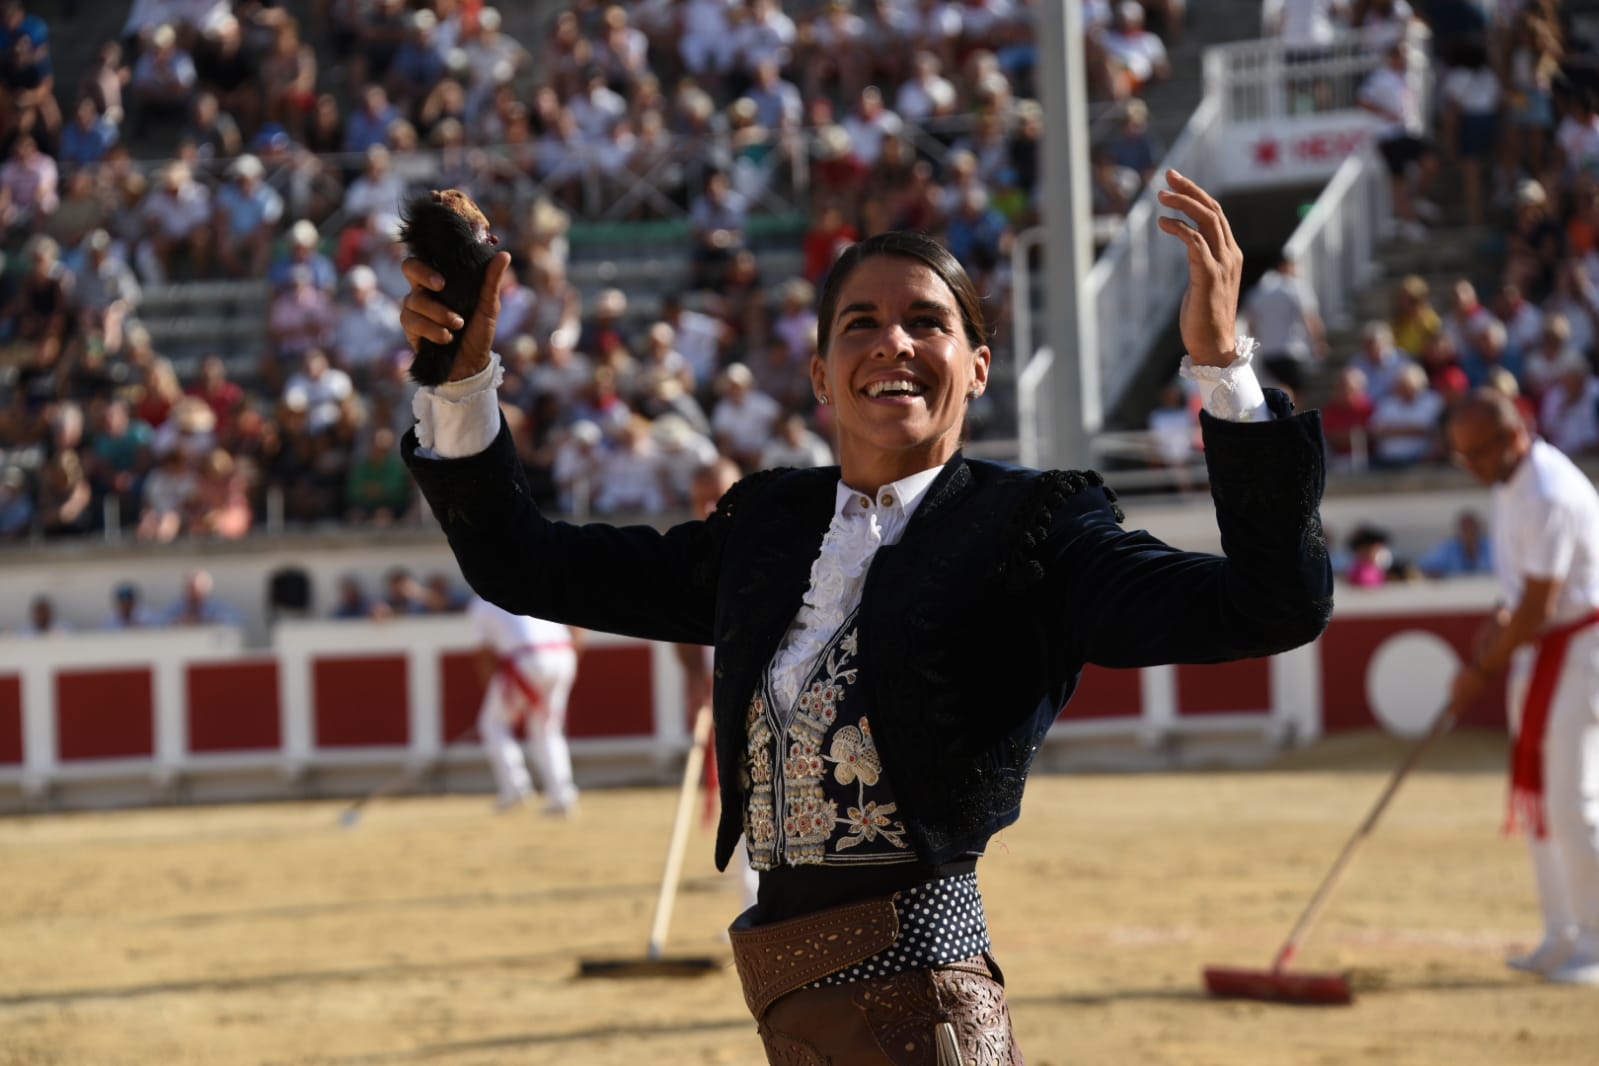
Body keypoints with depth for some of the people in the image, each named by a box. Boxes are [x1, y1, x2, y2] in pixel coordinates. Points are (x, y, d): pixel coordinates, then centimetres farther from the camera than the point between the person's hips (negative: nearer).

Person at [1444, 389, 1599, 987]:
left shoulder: (1548, 497, -26)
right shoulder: (1510, 478, 5)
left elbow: (1538, 607, -24)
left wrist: (1481, 671, -15)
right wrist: (1502, 616, 4)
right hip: (1538, 649, 10)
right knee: (1535, 796, 11)